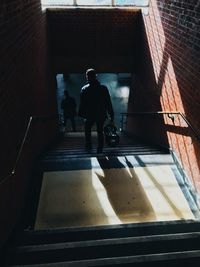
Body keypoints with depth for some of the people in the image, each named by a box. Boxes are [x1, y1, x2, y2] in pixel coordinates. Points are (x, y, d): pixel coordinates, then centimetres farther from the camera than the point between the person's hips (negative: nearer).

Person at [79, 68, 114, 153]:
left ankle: (88, 146, 22)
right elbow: (108, 103, -2)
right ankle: (100, 149, 16)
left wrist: (81, 114, 3)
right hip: (101, 115, 1)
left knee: (87, 130, 22)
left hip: (90, 115, -1)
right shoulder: (103, 88, -4)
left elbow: (82, 104, -6)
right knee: (100, 131, 13)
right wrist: (111, 115, 3)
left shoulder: (84, 89, -7)